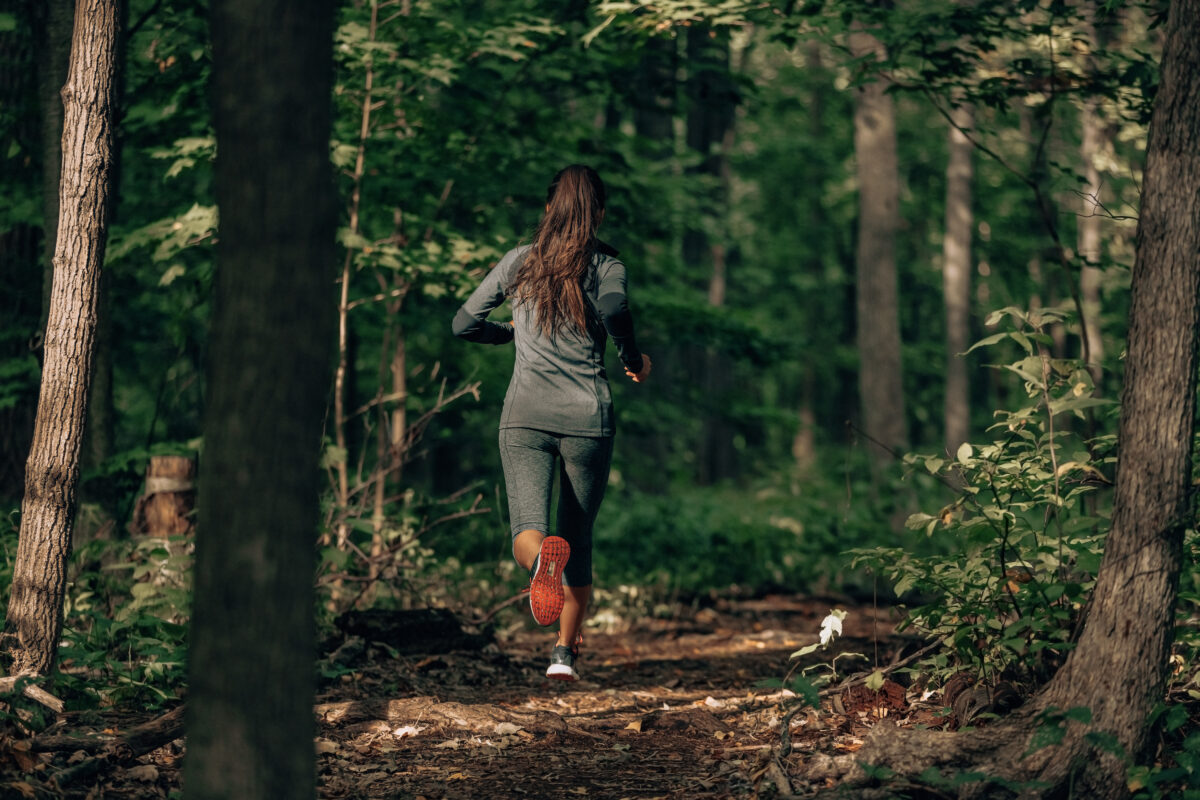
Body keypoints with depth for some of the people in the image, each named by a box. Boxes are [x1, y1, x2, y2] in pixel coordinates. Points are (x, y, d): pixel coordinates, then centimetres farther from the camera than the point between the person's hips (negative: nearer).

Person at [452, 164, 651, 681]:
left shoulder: (518, 262, 9)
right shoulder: (606, 265, 1)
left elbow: (464, 324, 13)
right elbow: (614, 310, -22)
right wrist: (634, 361, -3)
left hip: (524, 417, 0)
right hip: (587, 419, 0)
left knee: (528, 533, -10)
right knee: (579, 538, 16)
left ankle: (543, 557, -46)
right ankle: (565, 652, 14)